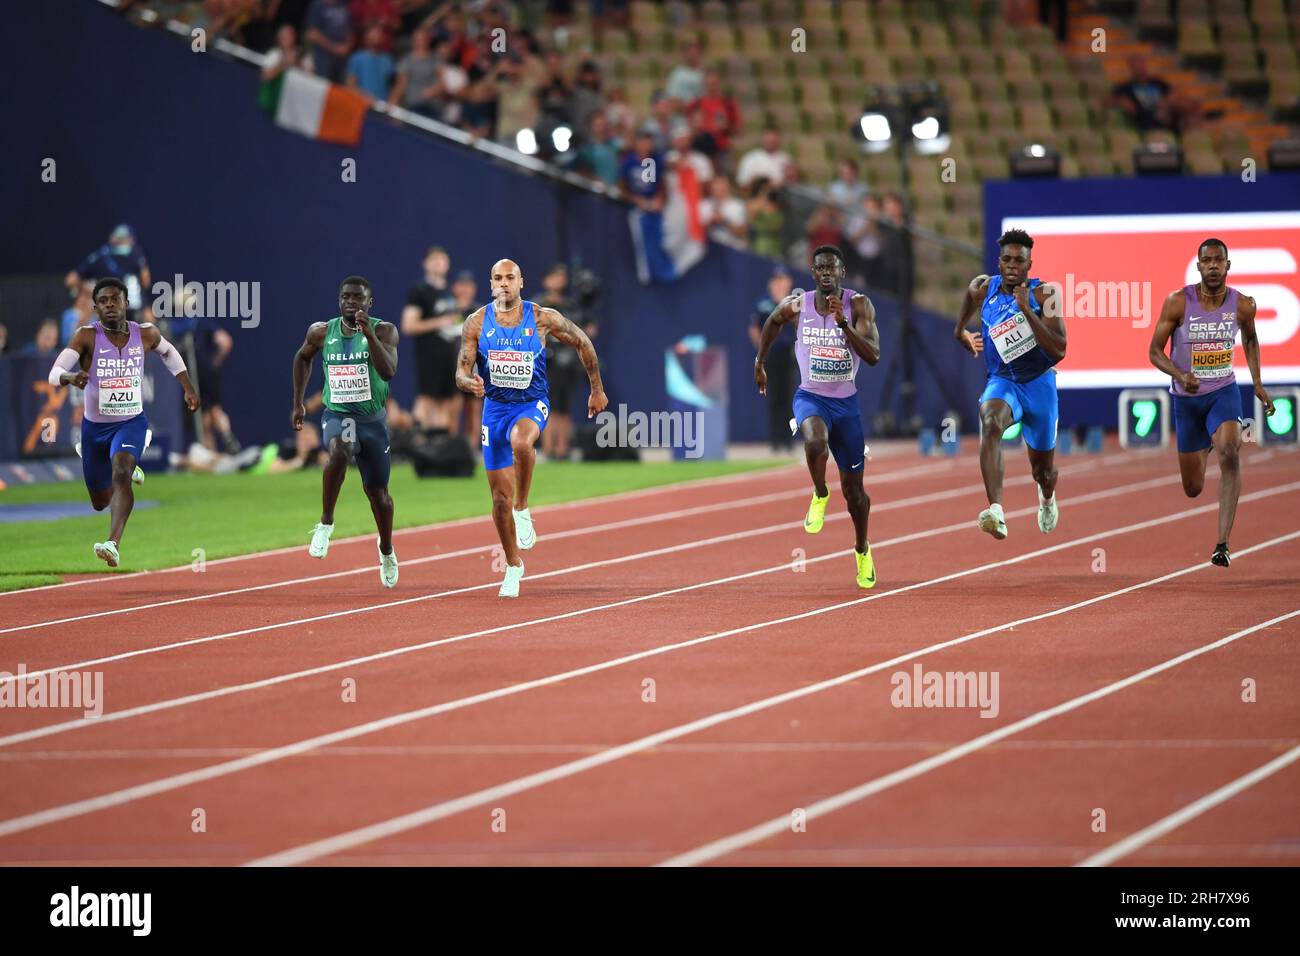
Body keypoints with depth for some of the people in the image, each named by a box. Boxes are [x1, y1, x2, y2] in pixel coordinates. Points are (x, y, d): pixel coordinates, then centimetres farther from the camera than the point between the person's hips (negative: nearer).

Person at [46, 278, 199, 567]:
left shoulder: (145, 334, -6)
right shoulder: (87, 336, -15)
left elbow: (168, 352, 18)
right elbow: (54, 374, -24)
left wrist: (188, 388, 15)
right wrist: (70, 377, -47)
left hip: (131, 422, -1)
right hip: (95, 425, 1)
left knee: (121, 473, -33)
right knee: (101, 503, 17)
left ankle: (114, 544, -43)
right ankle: (129, 470, 53)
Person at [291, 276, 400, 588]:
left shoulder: (384, 331, -9)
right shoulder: (322, 332, -2)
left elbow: (388, 372, -25)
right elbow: (303, 357, 19)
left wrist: (369, 334, -33)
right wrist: (298, 403, 17)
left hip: (372, 418, 0)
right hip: (336, 414, 0)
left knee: (377, 492, 12)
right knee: (339, 451, -36)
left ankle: (387, 552, 38)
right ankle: (325, 523, -22)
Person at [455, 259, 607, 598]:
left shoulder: (542, 318, -7)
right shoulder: (477, 323, -3)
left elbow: (582, 343, 7)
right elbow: (461, 371, -4)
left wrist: (597, 389, 11)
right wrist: (470, 383, -28)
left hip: (532, 404, -2)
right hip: (495, 407, 2)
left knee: (521, 442, -39)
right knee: (500, 497, 3)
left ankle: (522, 509, -16)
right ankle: (513, 566, 20)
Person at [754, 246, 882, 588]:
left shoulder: (858, 305, -10)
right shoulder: (796, 306, -6)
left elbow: (873, 356, -21)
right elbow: (772, 322, 18)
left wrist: (843, 323, -31)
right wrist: (760, 361, 21)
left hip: (846, 402, 1)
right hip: (810, 397, -1)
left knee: (853, 490, 9)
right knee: (816, 439, -38)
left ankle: (862, 550, 35)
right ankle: (820, 496, -9)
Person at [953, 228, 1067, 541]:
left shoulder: (1042, 294, -15)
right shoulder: (982, 289, -6)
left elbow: (1059, 351, -24)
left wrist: (1027, 310, -29)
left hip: (1039, 384, 0)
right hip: (1002, 382, 0)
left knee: (1043, 469, 15)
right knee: (990, 423, -37)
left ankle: (1047, 497, 57)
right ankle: (996, 512, -52)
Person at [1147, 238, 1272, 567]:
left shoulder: (1243, 305, -8)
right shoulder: (1178, 302, -15)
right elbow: (1155, 352, -9)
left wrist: (1258, 384, 10)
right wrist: (1181, 376, -28)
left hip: (1224, 392, 0)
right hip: (1186, 397, 0)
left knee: (1230, 453, -31)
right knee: (1193, 489, 10)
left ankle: (1222, 544, -31)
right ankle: (1205, 446, 52)